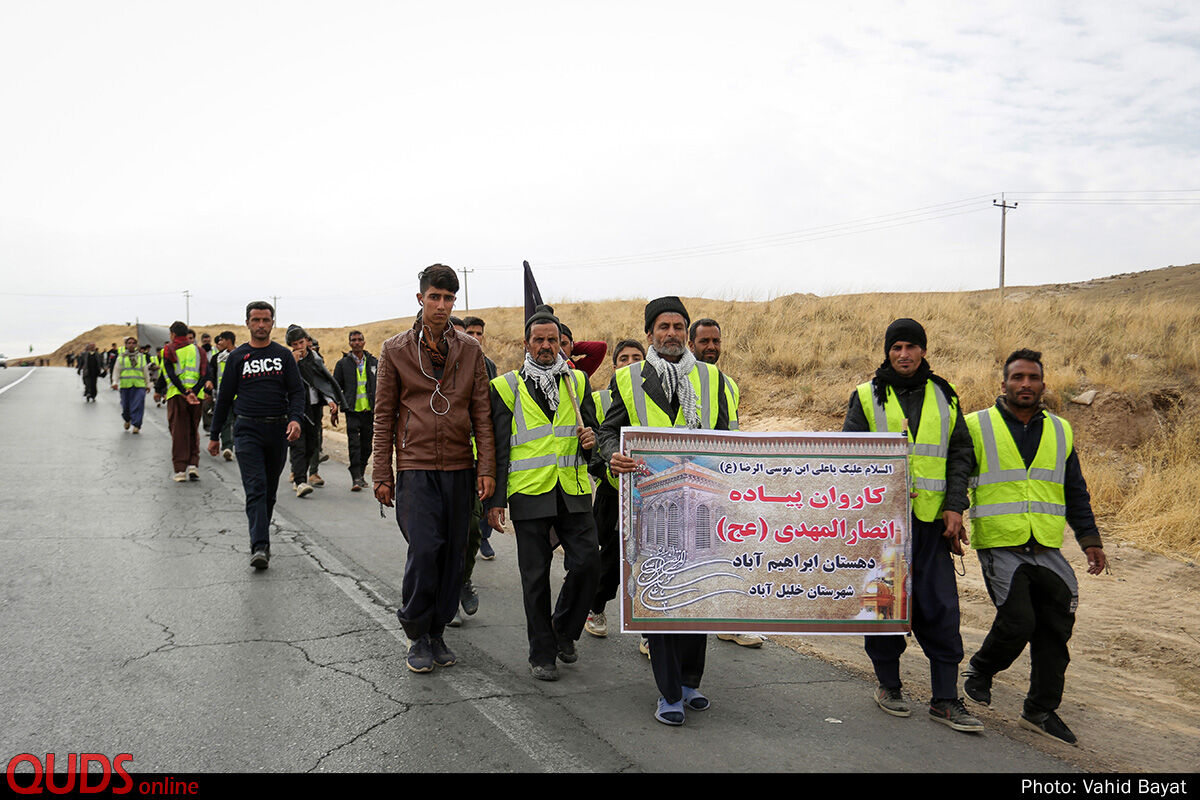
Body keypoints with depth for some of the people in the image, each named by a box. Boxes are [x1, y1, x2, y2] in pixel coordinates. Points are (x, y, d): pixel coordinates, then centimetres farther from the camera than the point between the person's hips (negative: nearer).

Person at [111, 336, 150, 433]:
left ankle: (136, 426, -8)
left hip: (139, 386, 0)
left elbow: (145, 371, 18)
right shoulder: (121, 357, 10)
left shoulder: (141, 356, 14)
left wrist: (148, 384, 16)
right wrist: (115, 382, -6)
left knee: (138, 406, -10)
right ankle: (127, 420, 33)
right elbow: (116, 370, 7)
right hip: (125, 385, 0)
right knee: (125, 406, 4)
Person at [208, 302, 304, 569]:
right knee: (255, 488, -13)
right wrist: (214, 435, 10)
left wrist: (295, 418, -16)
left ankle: (260, 537, 26)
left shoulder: (283, 355, 8)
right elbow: (224, 396, 10)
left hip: (278, 431, 2)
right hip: (247, 430, -2)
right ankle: (260, 547, -20)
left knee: (270, 490, 11)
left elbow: (297, 391, 4)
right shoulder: (237, 357, 6)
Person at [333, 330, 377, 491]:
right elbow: (336, 387, 8)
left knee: (367, 445, 8)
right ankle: (356, 478, -10)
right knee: (354, 444, -10)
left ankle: (361, 473, 24)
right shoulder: (343, 363, 6)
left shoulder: (374, 362, 11)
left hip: (369, 410, 2)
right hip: (352, 410, -2)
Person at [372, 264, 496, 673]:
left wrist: (486, 468, -1)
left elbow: (482, 413, 7)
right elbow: (384, 416, 5)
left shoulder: (470, 349, 7)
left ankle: (437, 633, 21)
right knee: (424, 549, -12)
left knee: (454, 554, 6)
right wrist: (382, 474, 1)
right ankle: (416, 635, 7)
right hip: (415, 467, -3)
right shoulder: (396, 350, 3)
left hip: (459, 468, 3)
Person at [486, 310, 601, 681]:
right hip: (529, 494, -2)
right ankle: (542, 654, 18)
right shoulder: (507, 387, 3)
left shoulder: (577, 382, 11)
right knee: (535, 577, 4)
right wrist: (496, 500, -2)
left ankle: (564, 628, 20)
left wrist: (590, 440, -6)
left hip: (573, 491, 2)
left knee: (587, 562, -7)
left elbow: (591, 429, 19)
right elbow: (499, 448, 2)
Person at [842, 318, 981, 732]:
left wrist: (954, 506, 1)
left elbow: (960, 453, 12)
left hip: (931, 522, 2)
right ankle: (888, 685, 23)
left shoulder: (943, 396, 12)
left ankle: (945, 699, 11)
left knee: (940, 607, 1)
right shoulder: (867, 397, 3)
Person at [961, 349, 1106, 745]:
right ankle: (981, 670, 16)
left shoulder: (1061, 432, 14)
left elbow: (1076, 493, 19)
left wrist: (1090, 540, 11)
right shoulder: (976, 427, 1)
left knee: (1055, 630, 3)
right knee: (1017, 622, -13)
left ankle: (1041, 710, 18)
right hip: (999, 546, -4)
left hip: (1048, 550, 4)